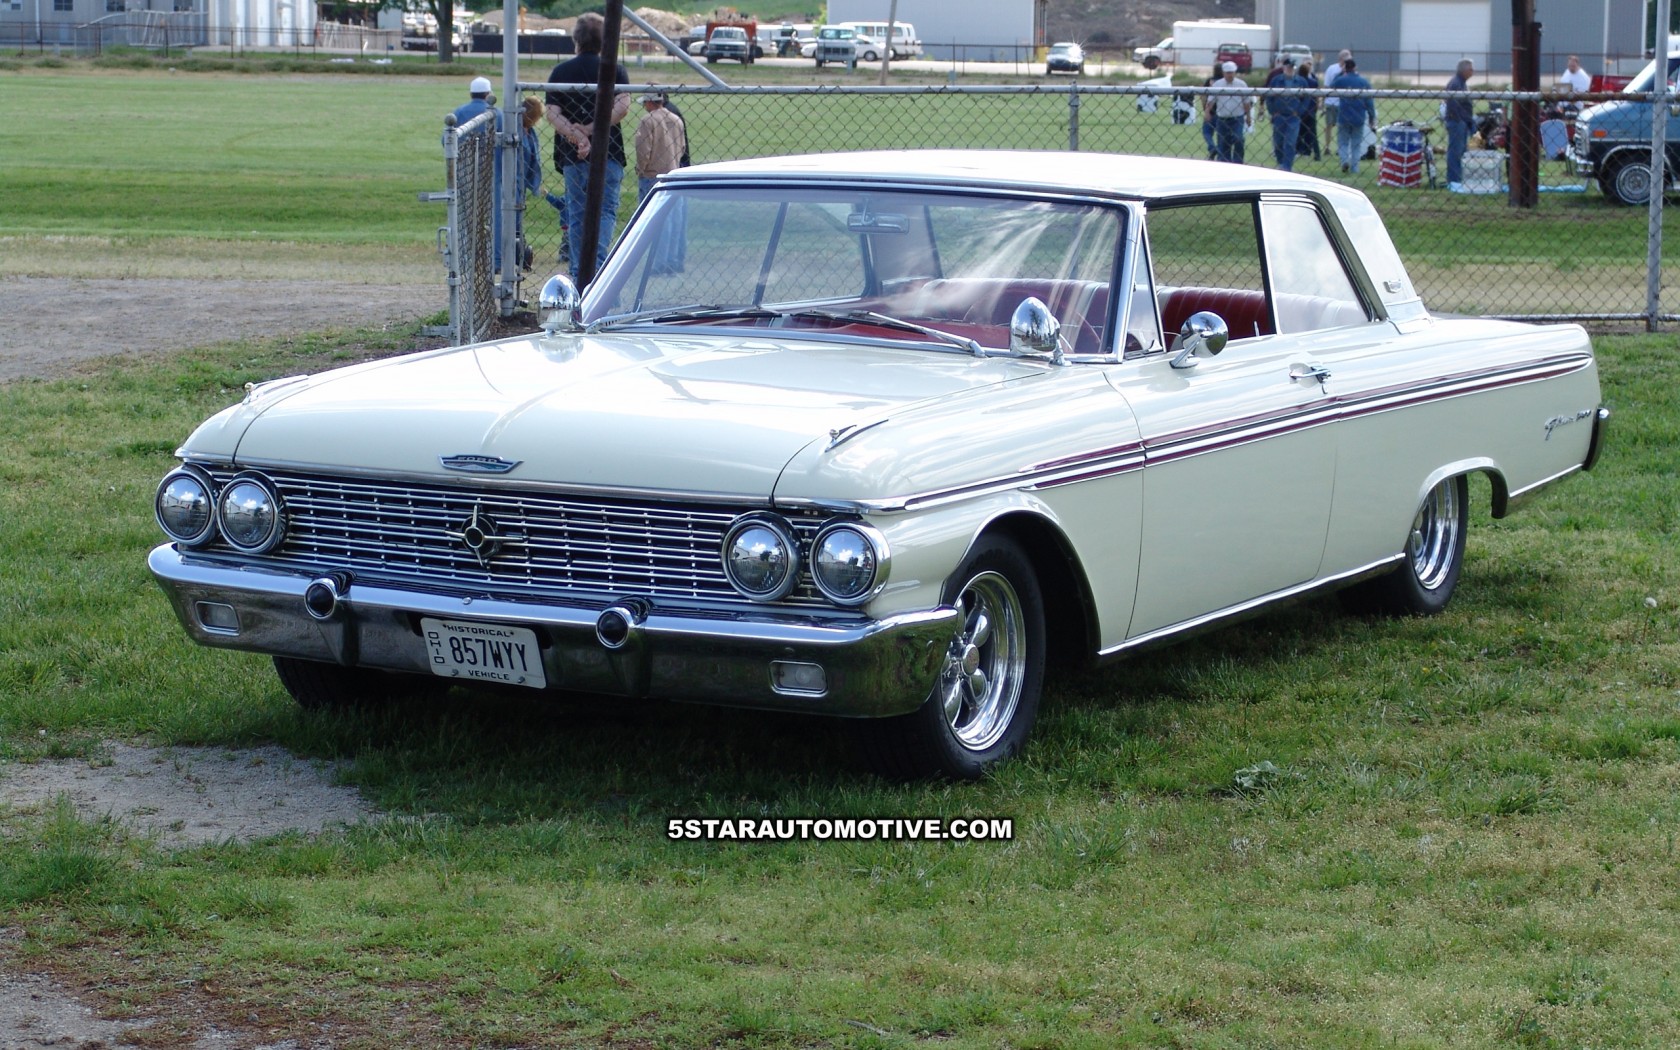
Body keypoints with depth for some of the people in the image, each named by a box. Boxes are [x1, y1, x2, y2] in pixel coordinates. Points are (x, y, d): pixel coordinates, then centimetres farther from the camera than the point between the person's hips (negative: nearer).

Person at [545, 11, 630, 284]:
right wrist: (592, 129, -14)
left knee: (576, 214, 9)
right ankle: (598, 263, -18)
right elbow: (622, 106, -14)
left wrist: (576, 135, -14)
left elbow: (552, 112, -5)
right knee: (606, 210, 2)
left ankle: (579, 274, 9)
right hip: (607, 152, -2)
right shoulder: (615, 71, 1)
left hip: (571, 154, 2)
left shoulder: (560, 72, 7)